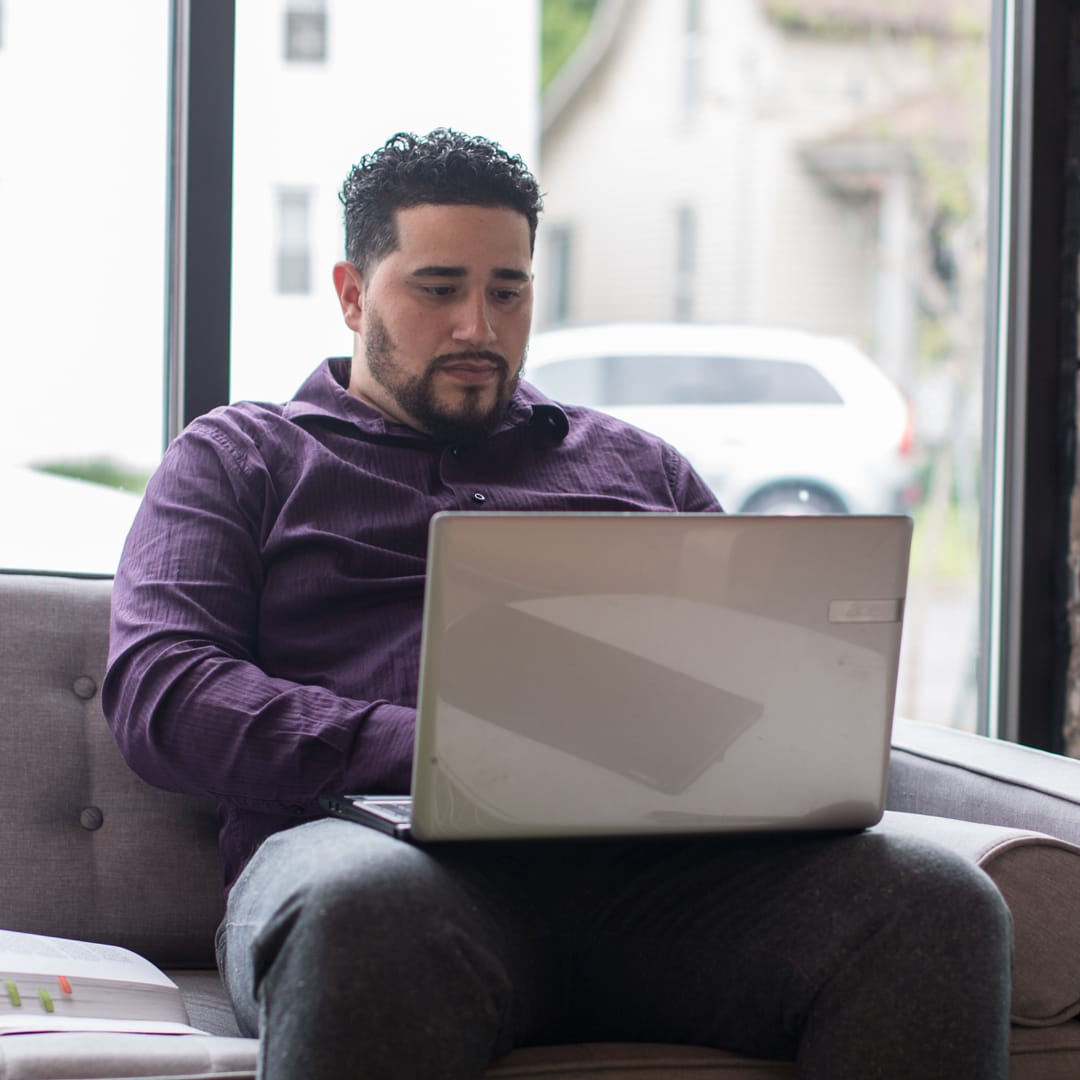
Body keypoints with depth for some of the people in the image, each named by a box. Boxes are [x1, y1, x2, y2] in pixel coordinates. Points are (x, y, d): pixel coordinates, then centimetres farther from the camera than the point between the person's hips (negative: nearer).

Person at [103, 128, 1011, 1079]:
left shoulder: (633, 463, 33)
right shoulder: (241, 459, 22)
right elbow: (159, 690, 5)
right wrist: (432, 749, -12)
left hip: (659, 853, 3)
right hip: (394, 839, -3)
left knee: (937, 903, -29)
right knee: (361, 913, -44)